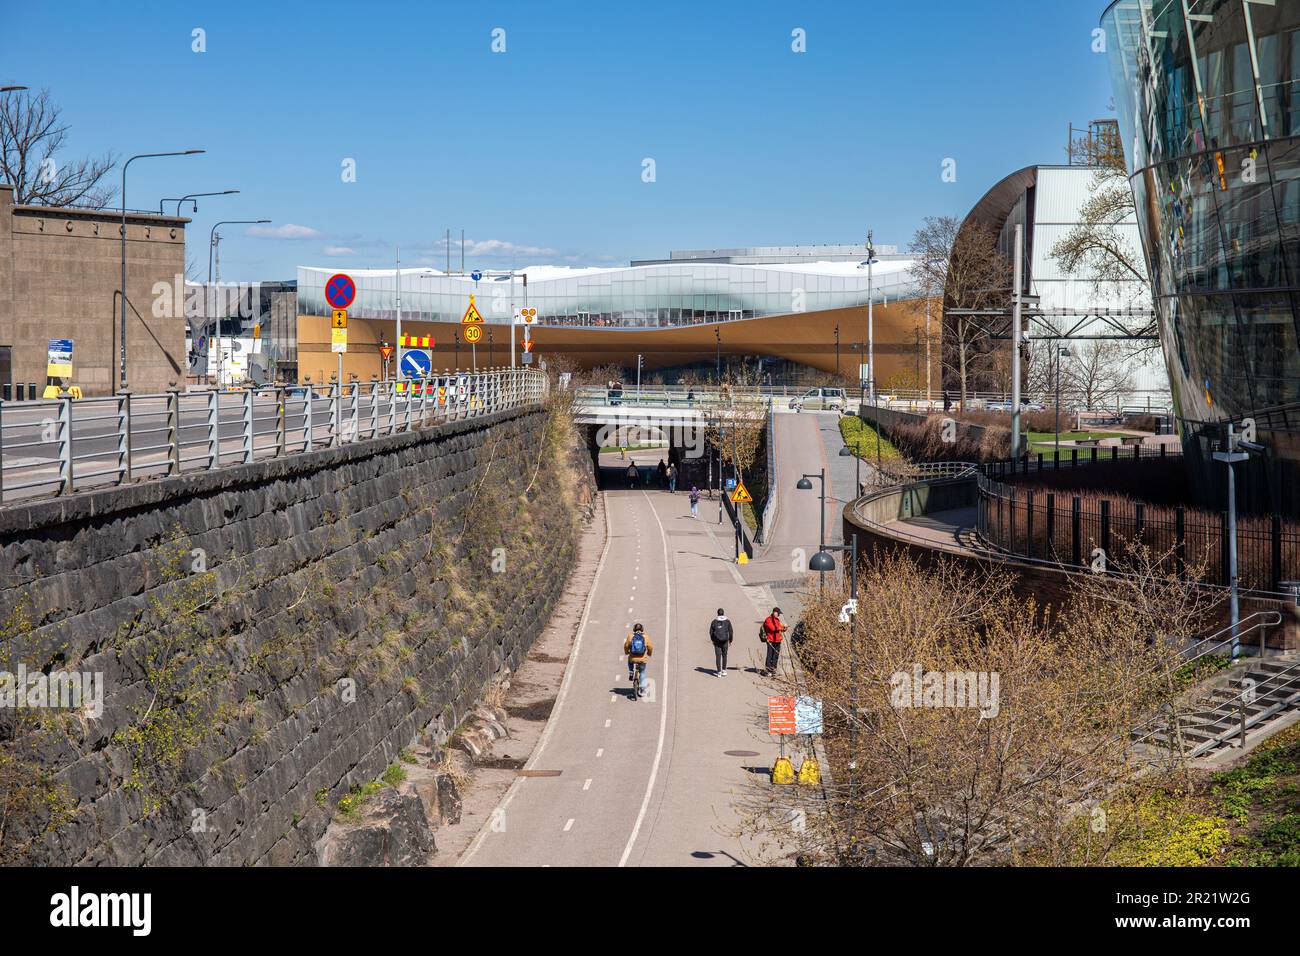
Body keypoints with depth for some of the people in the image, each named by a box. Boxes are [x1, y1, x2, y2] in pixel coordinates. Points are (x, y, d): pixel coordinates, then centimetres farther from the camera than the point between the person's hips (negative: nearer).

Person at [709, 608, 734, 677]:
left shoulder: (714, 622, -1)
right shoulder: (727, 621, -1)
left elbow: (711, 632, 3)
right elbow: (730, 631, 2)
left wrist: (713, 640, 17)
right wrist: (730, 640, 12)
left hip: (717, 641, -1)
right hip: (725, 641, 1)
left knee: (718, 656, 1)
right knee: (724, 655, 15)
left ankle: (719, 672, -4)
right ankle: (724, 670, 20)